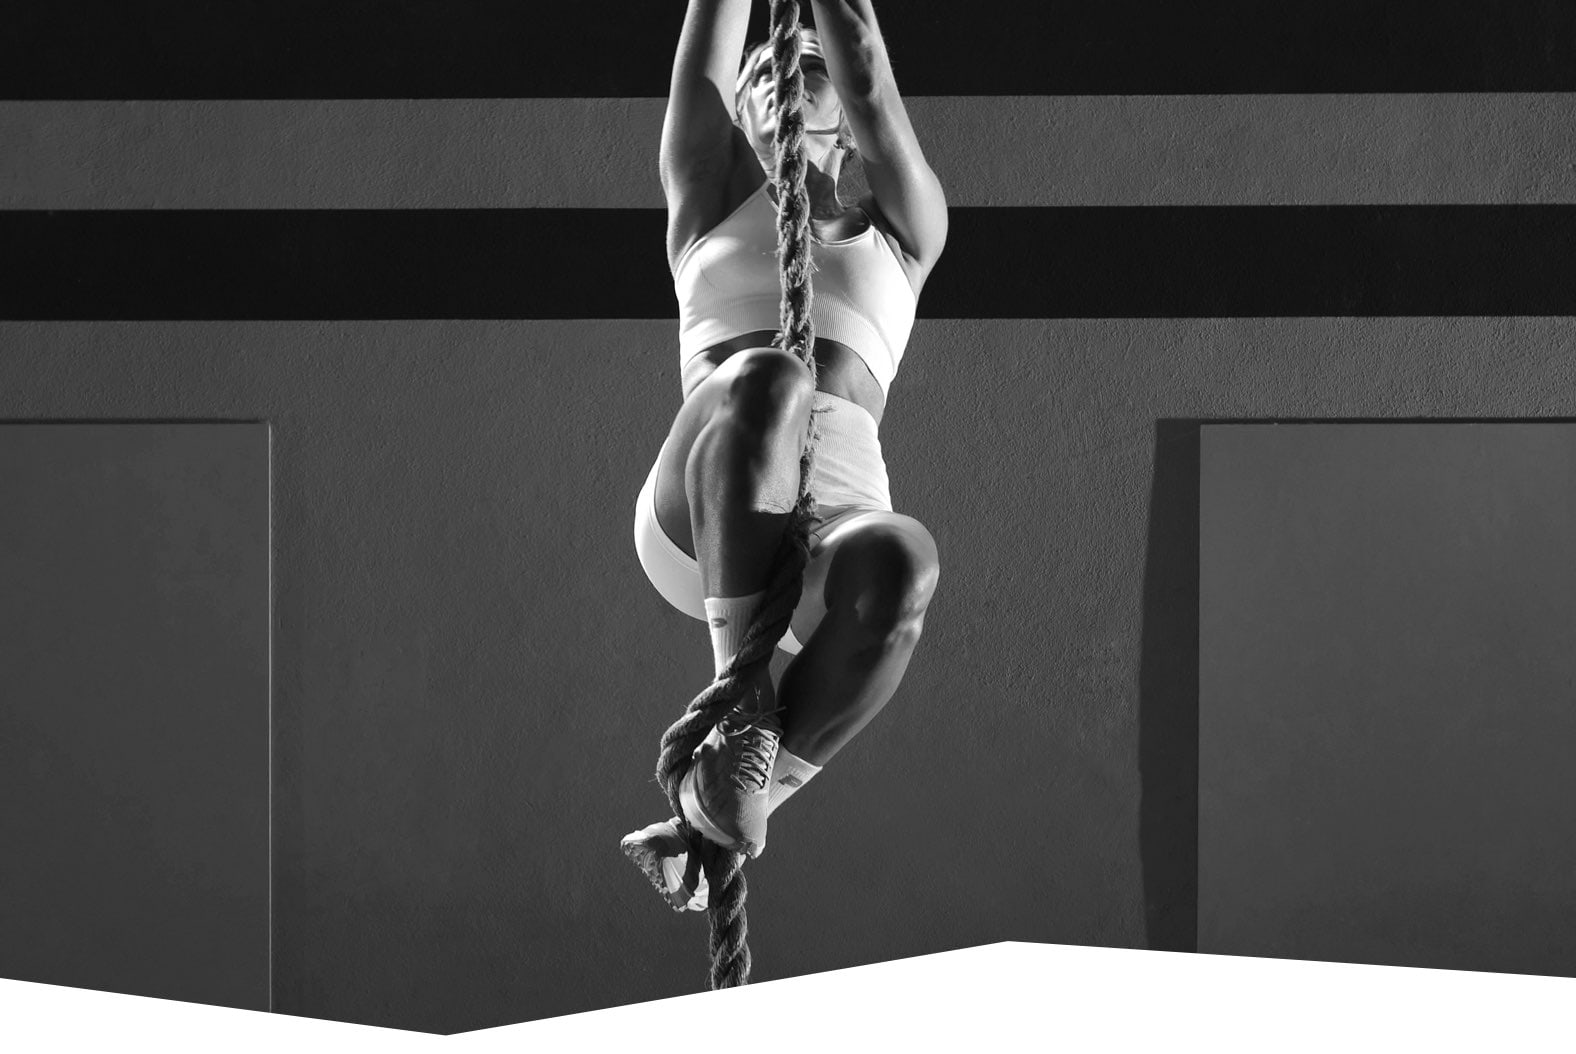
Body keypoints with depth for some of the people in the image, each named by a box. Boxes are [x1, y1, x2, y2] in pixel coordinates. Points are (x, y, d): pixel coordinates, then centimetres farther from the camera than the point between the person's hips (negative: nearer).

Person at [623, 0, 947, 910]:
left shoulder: (906, 229, 28)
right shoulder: (713, 209, 30)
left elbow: (871, 87, 12)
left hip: (832, 526, 1)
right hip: (700, 522, -1)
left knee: (900, 560, -40)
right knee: (766, 379, -37)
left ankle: (719, 804, -28)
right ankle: (740, 688, -34)